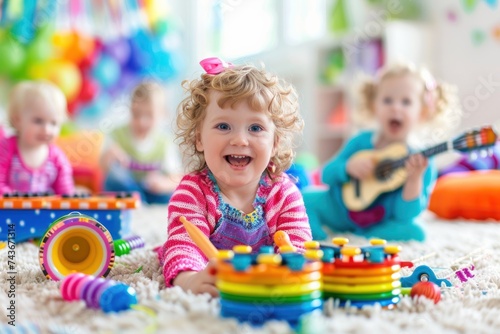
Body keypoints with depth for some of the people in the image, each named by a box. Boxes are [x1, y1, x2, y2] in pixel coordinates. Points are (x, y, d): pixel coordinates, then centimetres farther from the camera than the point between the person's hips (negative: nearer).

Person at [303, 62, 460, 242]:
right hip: (341, 211, 2)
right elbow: (326, 175, -3)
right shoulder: (361, 141, -9)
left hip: (383, 223, -1)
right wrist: (348, 167, -24)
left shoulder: (422, 162, -18)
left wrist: (414, 180, -36)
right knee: (306, 198, -14)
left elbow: (404, 216, -22)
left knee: (415, 232, -29)